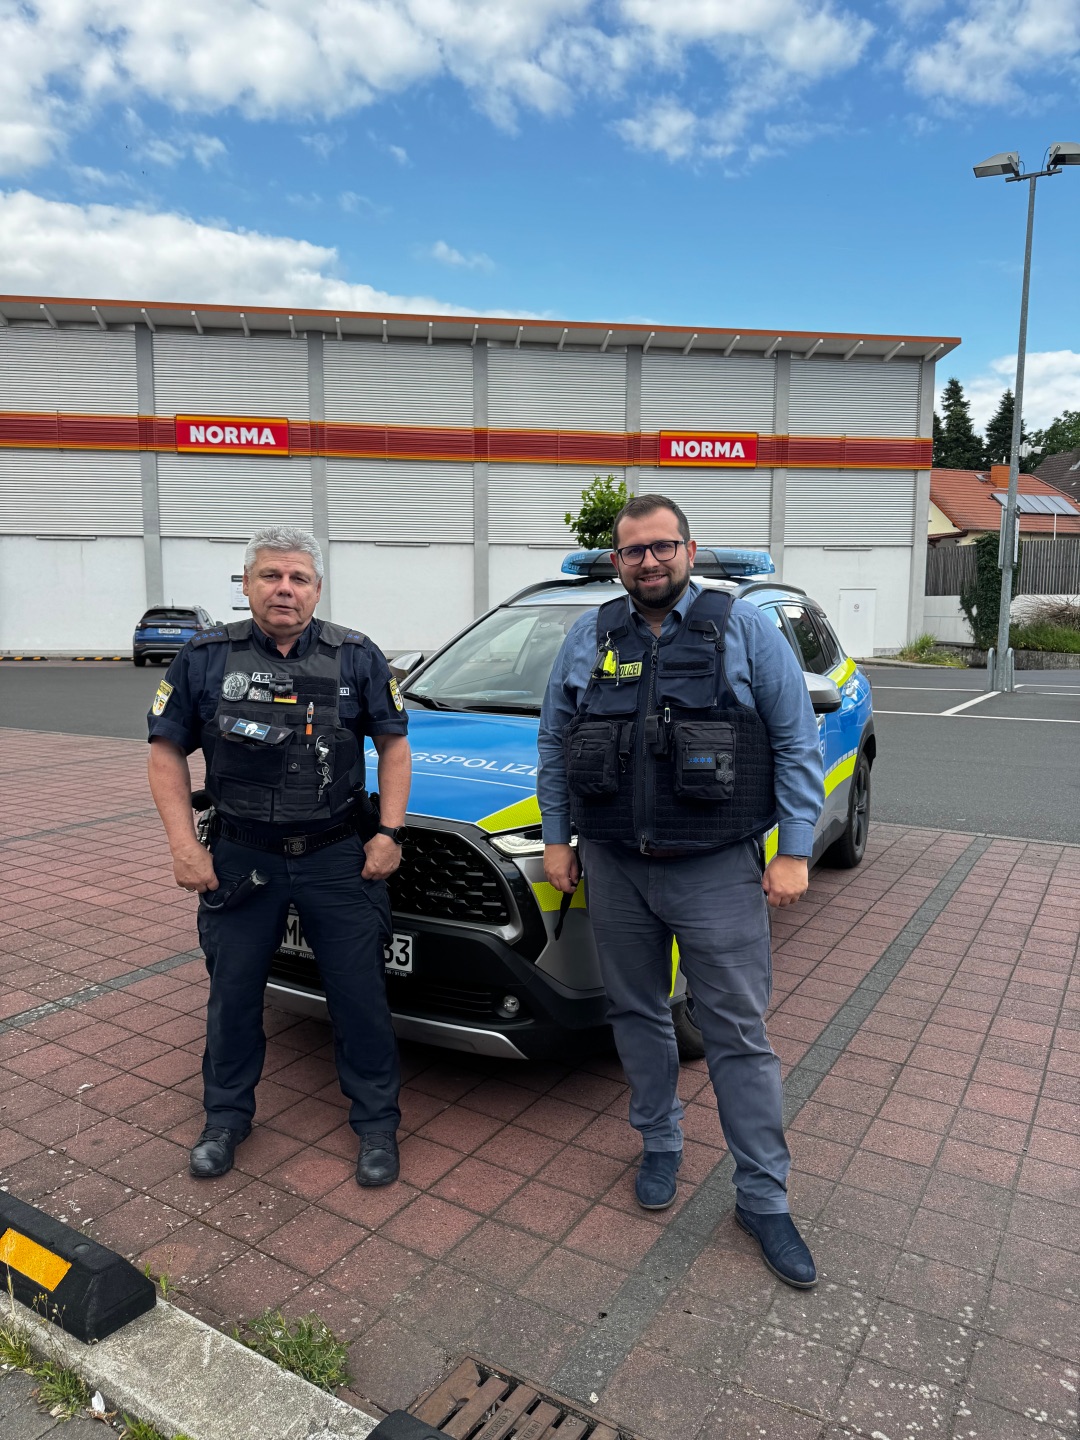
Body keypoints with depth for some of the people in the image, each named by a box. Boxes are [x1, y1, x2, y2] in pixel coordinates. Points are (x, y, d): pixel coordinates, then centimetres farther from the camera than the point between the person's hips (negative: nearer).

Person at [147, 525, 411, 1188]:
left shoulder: (357, 656, -1)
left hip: (340, 859, -1)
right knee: (233, 992, 14)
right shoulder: (205, 658, -1)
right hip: (241, 860, 1)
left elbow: (394, 743, 4)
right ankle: (227, 1117, 36)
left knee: (360, 993, 5)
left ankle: (377, 1121, 25)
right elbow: (167, 750, 3)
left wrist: (389, 832, -5)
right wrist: (184, 845, -6)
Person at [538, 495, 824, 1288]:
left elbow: (798, 742, -2)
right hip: (615, 867, 3)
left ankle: (764, 1198, 19)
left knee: (739, 1034, 4)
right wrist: (556, 837, 9)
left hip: (717, 870, -3)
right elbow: (553, 741, 13)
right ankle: (661, 1146, 38)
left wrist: (794, 851, -7)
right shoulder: (589, 636, 6)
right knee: (638, 1014, 16)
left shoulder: (745, 627, -2)